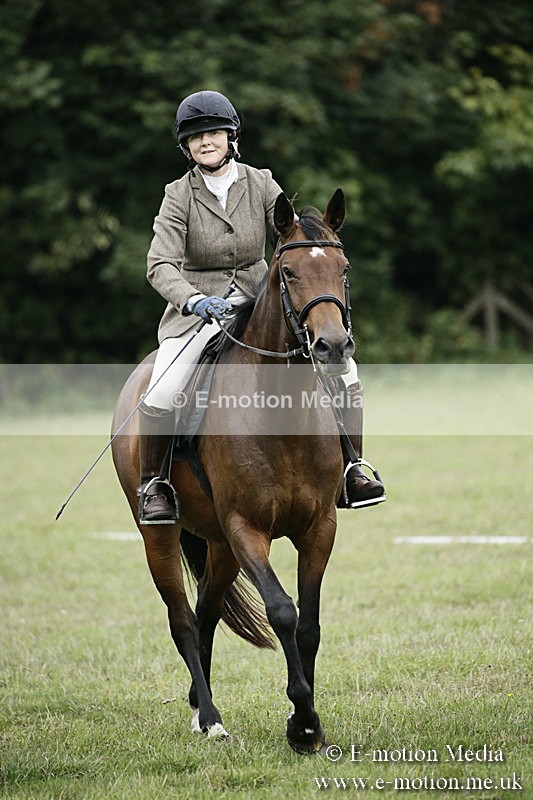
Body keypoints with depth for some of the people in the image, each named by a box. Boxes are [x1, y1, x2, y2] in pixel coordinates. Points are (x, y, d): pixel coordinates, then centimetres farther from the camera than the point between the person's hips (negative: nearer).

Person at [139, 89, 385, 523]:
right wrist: (195, 300, -36)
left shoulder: (260, 184, 0)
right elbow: (161, 264, -17)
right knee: (161, 397, -26)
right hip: (198, 310, -2)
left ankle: (351, 468, 5)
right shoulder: (179, 196, -7)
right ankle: (153, 484, -4)